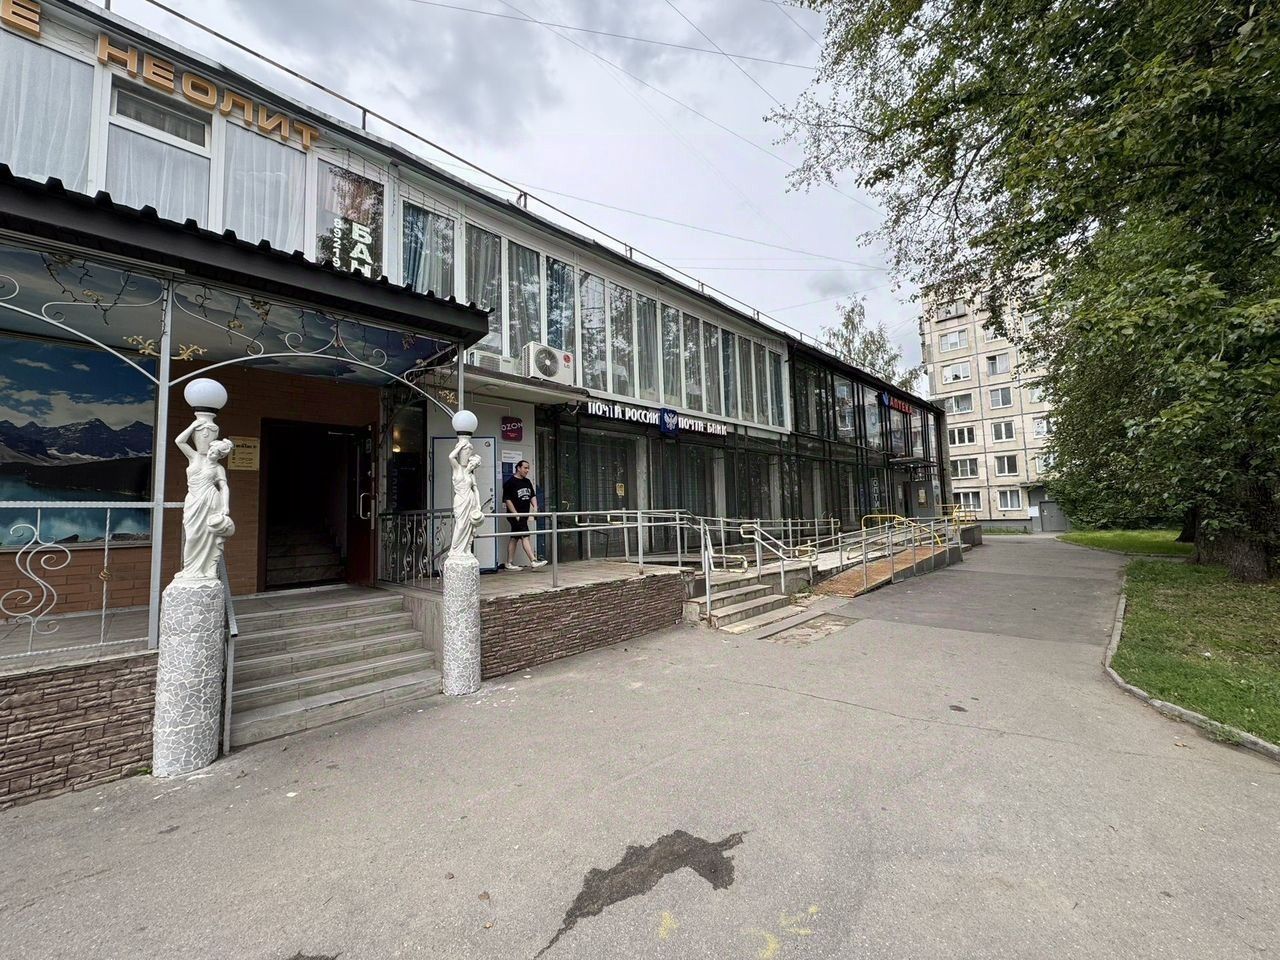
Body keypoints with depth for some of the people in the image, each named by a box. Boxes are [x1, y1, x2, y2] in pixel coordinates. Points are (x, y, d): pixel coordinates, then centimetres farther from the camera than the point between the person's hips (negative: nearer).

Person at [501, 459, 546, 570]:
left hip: (524, 514, 8)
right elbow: (507, 499, -12)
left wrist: (535, 507, 1)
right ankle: (533, 561, -15)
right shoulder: (510, 482, -9)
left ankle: (510, 563, 18)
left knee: (514, 538, 12)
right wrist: (515, 514, -16)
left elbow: (532, 496, 18)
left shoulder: (527, 482, 14)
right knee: (525, 536, -13)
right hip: (515, 515, -8)